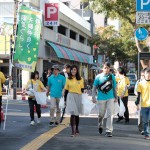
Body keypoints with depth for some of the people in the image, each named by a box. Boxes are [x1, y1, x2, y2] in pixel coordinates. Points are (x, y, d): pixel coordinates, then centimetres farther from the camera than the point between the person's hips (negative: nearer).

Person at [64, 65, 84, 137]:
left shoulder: (80, 79, 5)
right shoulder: (68, 79, 5)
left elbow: (82, 89, 8)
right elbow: (66, 90, 6)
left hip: (78, 97, 1)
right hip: (71, 96, -1)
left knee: (77, 114, 12)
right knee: (72, 114, -12)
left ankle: (76, 129, 30)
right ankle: (73, 131, -14)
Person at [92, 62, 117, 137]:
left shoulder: (112, 77, 3)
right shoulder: (98, 77, -1)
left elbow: (114, 88, 10)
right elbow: (94, 88, 3)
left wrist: (116, 97, 12)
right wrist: (93, 97, -5)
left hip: (110, 98, 1)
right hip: (101, 98, -1)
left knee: (110, 114, -7)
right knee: (101, 114, 11)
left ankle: (109, 131, -4)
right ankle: (100, 125, 40)